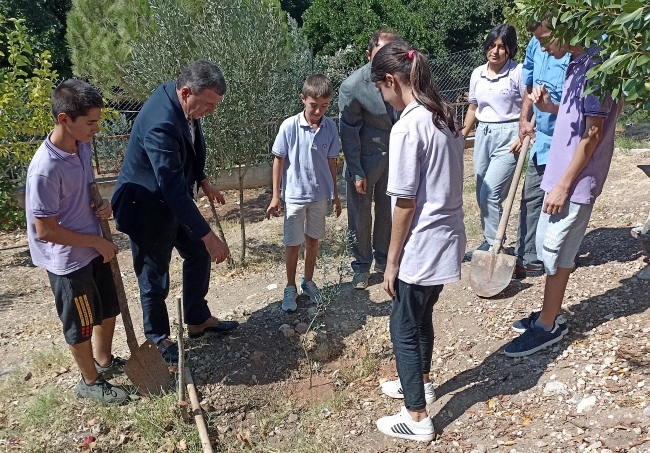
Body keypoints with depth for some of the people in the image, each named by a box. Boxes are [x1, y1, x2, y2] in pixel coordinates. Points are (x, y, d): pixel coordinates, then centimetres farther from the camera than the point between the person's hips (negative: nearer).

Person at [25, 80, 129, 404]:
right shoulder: (46, 170, -29)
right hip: (67, 260, -8)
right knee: (81, 324, 12)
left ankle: (104, 361, 47)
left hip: (94, 249, 8)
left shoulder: (82, 146, -5)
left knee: (109, 308, 23)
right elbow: (45, 231, -24)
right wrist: (97, 241, -16)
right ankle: (90, 382, 36)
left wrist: (102, 205, -6)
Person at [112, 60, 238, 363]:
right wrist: (208, 236, -34)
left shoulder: (179, 100, -7)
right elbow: (174, 190, -37)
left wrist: (203, 182, 11)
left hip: (174, 199, 9)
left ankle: (198, 320, 37)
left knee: (198, 255, 18)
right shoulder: (160, 125, -36)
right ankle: (158, 338, 32)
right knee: (154, 277, 8)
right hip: (148, 207, -9)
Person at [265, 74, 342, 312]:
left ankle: (308, 281, 35)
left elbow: (331, 161, 4)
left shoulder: (330, 127, -5)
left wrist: (335, 194, 9)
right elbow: (279, 160, -5)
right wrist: (275, 196, -4)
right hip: (295, 195, -3)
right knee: (293, 244, 7)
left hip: (320, 195, 3)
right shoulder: (289, 126, -13)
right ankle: (290, 288, 25)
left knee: (313, 239, 16)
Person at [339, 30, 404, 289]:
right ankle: (361, 266, 25)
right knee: (360, 215, 7)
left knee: (388, 212, 15)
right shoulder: (352, 86, -18)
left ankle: (383, 259, 35)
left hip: (394, 156, 4)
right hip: (365, 159, -3)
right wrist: (357, 172, -13)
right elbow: (349, 132, -13)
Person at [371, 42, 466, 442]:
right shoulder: (446, 116, 6)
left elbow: (405, 203, -19)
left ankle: (417, 418, 22)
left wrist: (392, 261, -10)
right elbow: (449, 182, 11)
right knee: (421, 316, 25)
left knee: (404, 328, 8)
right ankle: (421, 383, 46)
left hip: (422, 247, -9)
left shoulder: (408, 127, -20)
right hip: (448, 240, 9)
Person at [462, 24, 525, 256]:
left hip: (508, 135, -6)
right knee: (482, 194, 10)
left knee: (491, 193, -13)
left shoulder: (518, 72, -8)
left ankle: (495, 245, 0)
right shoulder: (477, 74, 9)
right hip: (483, 134, 6)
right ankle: (489, 241, 25)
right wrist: (461, 136, 16)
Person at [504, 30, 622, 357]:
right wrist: (550, 107, 1)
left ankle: (548, 326, 15)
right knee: (546, 245, 16)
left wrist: (563, 185, -20)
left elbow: (593, 133, -20)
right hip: (560, 173, 9)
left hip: (575, 181, -9)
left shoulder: (595, 66, -18)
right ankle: (550, 314, 30)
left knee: (554, 252, 0)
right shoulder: (576, 64, 10)